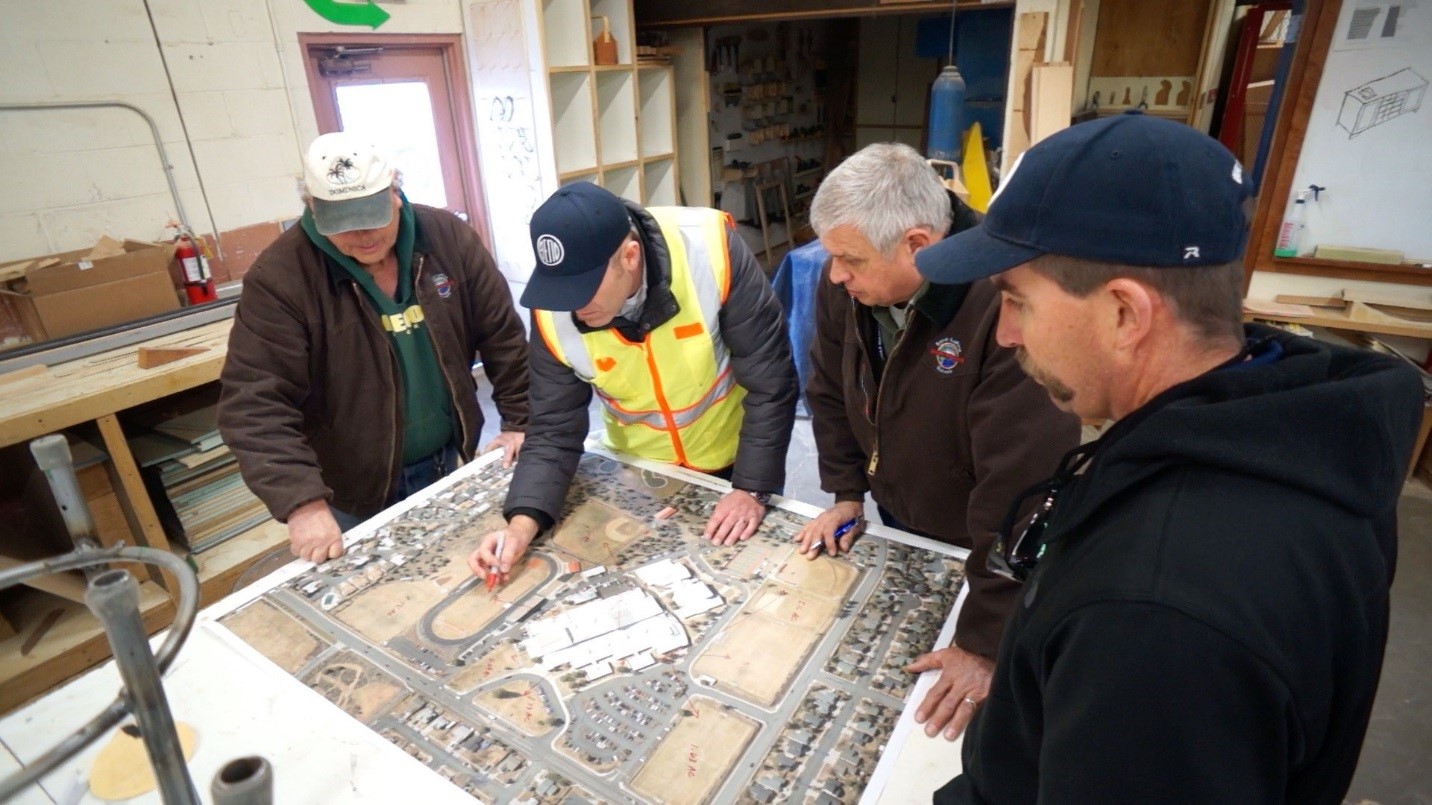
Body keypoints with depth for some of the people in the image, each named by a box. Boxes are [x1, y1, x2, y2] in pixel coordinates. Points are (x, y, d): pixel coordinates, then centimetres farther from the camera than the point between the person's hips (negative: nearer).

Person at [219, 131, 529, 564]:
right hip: (355, 496, -3)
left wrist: (520, 421, -6)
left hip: (449, 467, 3)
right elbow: (256, 403, -23)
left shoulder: (448, 237, -9)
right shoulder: (279, 277, -20)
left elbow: (502, 334, -3)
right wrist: (304, 504, -33)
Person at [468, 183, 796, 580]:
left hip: (736, 458, -1)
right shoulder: (553, 314, -21)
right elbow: (554, 430, -12)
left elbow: (769, 380, -22)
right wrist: (524, 522, -26)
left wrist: (753, 487, -22)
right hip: (641, 473, 2)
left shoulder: (710, 250, -30)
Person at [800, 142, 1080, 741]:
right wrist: (846, 495, 3)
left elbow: (1020, 485, -35)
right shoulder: (846, 284, -14)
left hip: (974, 553, -5)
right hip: (895, 523, 6)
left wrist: (985, 643, -30)